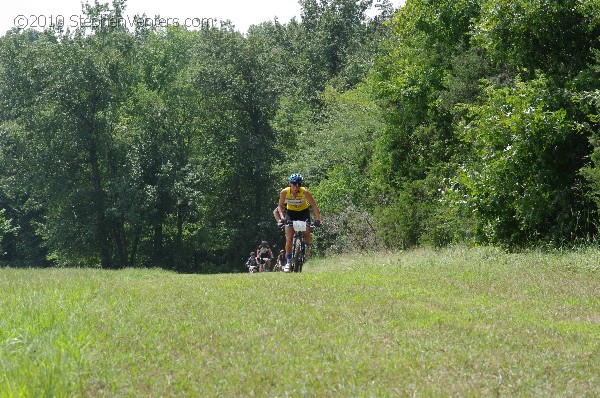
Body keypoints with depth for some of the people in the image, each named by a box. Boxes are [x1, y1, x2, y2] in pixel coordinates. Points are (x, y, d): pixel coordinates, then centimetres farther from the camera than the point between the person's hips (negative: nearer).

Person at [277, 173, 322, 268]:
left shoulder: (305, 192, -27)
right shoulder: (284, 192, -24)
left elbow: (314, 206, -20)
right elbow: (280, 206, -11)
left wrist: (317, 219, -30)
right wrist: (282, 217, -27)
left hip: (303, 212, -1)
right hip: (291, 212, 1)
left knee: (307, 234, -20)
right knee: (289, 239, -11)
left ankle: (308, 246, 14)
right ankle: (288, 261, 0)